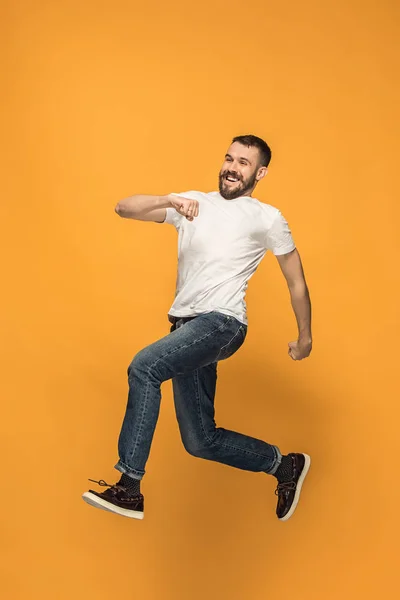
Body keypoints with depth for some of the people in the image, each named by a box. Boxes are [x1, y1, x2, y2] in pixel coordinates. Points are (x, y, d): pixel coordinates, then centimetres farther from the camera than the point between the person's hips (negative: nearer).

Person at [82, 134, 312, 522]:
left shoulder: (268, 218, 7)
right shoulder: (193, 203, 16)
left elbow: (297, 282, 14)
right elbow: (124, 208, 6)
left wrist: (305, 338, 19)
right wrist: (171, 202, -11)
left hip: (221, 323, -6)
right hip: (186, 327, 6)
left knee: (144, 367, -30)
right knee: (200, 441, 8)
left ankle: (129, 489, -25)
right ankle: (285, 465, 30)